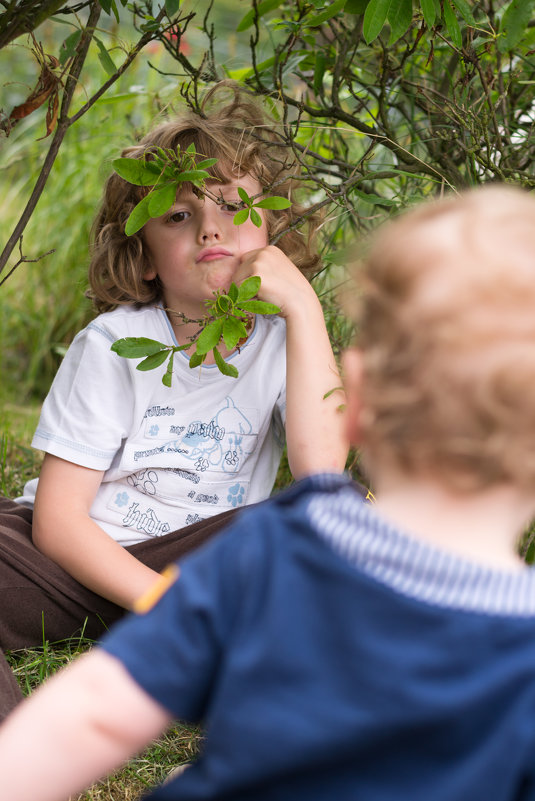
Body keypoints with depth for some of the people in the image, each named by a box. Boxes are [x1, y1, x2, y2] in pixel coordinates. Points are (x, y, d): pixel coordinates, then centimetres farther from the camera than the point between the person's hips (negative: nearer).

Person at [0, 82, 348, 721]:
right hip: (78, 562, -1)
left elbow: (321, 470, -22)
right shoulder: (113, 344, -9)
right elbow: (57, 517, -13)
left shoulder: (281, 338, -3)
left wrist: (303, 307, -23)